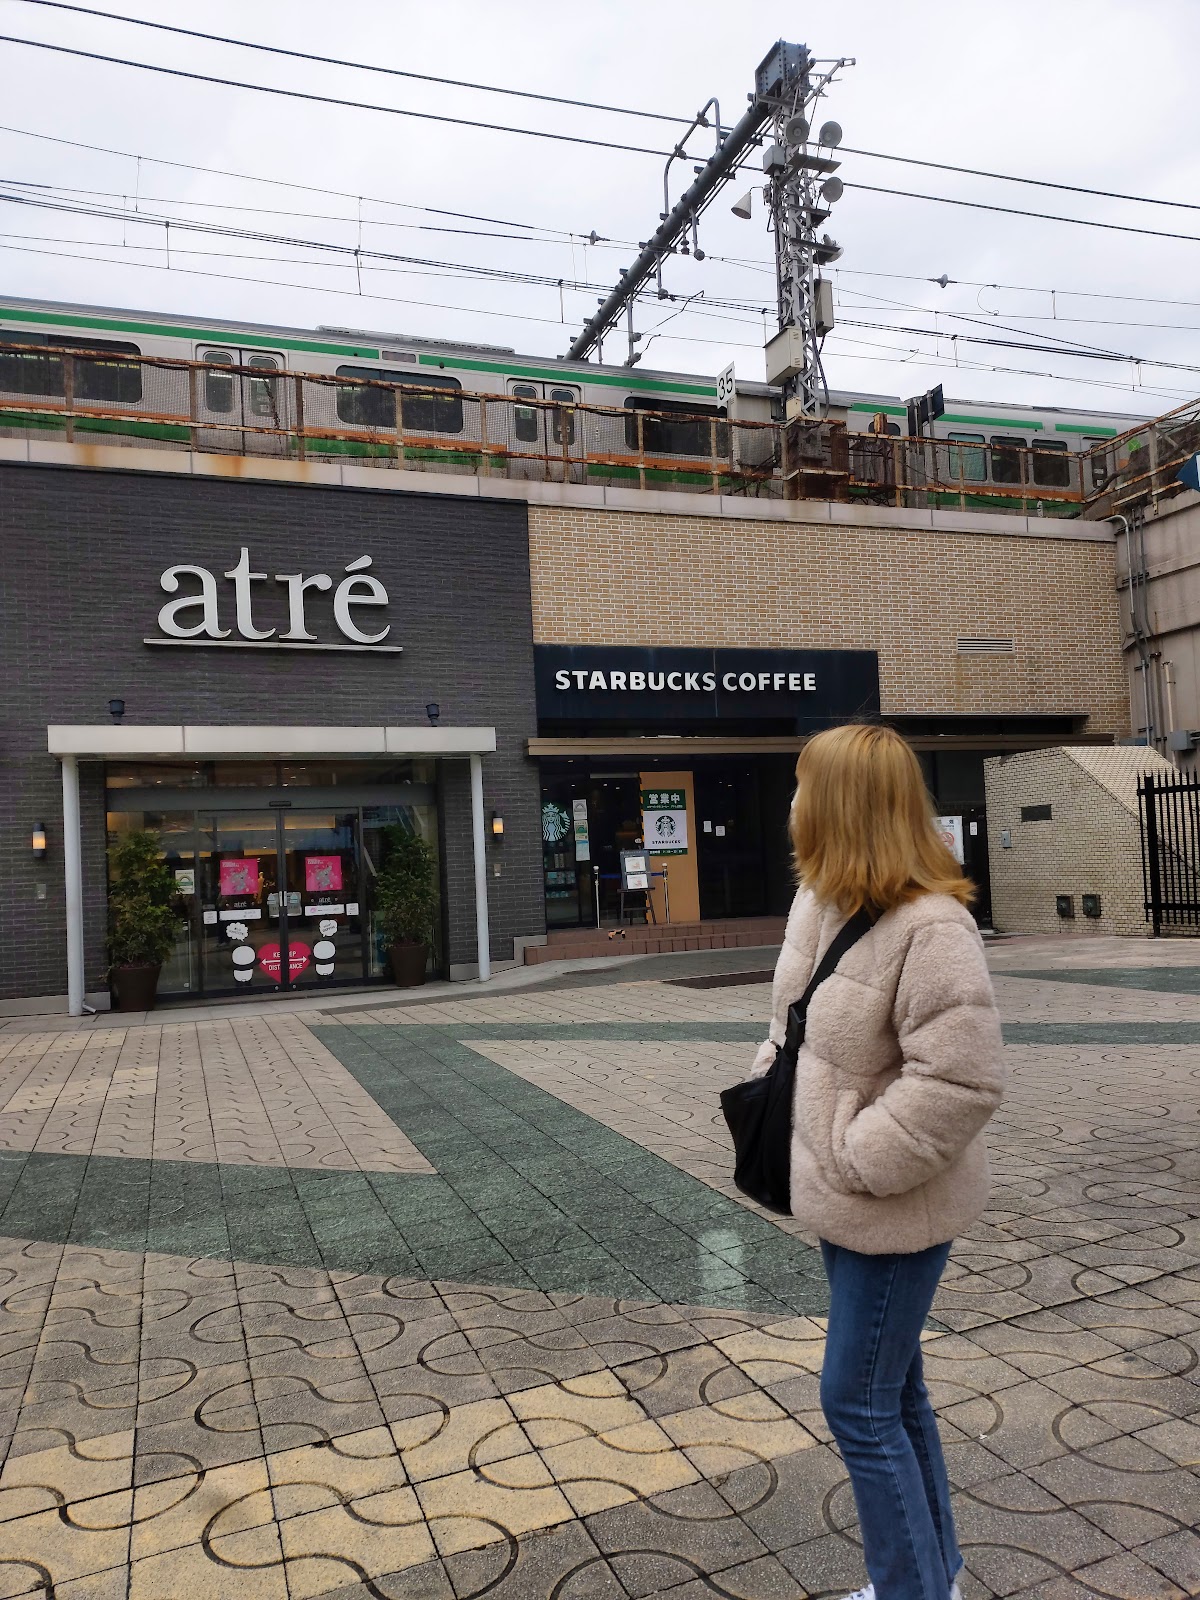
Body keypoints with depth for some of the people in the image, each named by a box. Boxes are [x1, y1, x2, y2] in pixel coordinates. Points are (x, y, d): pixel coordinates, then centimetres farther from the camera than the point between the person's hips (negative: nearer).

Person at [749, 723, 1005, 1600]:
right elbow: (795, 1020, 15)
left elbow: (959, 1082, -28)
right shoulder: (819, 902, 1)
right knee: (894, 1390, 22)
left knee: (858, 1404, 4)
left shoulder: (931, 928, -25)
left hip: (894, 1208, -9)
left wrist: (857, 1161, -22)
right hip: (846, 1196, 9)